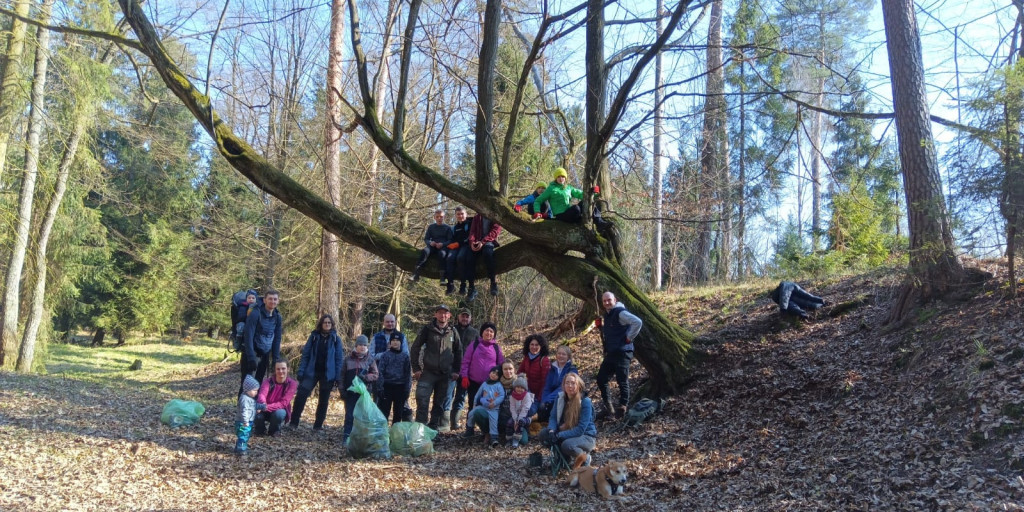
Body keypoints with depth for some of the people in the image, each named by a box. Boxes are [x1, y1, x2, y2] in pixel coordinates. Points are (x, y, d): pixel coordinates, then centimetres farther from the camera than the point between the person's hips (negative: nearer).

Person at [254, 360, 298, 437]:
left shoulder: (292, 384, -17)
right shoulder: (268, 381, -12)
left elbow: (284, 403, -23)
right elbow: (262, 394, -32)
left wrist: (267, 407, -39)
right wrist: (262, 404, -57)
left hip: (280, 411, -1)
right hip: (266, 411, 1)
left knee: (279, 414, -36)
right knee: (257, 415, -31)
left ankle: (274, 431, -2)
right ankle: (261, 429, 5)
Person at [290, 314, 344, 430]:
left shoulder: (336, 339, 2)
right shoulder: (314, 336, 5)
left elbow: (339, 359, 0)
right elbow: (305, 354, 3)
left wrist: (338, 377, -7)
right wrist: (301, 372, -5)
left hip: (328, 375, 0)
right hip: (311, 372, 0)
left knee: (324, 400, 6)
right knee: (301, 395, -12)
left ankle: (318, 425, 16)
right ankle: (294, 422, -5)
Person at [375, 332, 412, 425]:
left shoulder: (405, 356, 5)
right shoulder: (385, 355, 1)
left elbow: (408, 374, 6)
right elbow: (380, 372, -2)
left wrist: (407, 389, 0)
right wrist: (380, 388, -10)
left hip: (400, 387, 2)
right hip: (387, 386, -2)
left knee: (398, 413, 8)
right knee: (384, 411, -2)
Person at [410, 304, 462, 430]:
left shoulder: (452, 331, 6)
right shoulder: (427, 329, -1)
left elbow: (458, 351, 13)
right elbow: (415, 348, 1)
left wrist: (456, 370, 7)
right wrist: (416, 368, -5)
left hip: (445, 374, 3)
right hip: (428, 372, -3)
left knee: (440, 402, 8)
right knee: (422, 400, -11)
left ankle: (434, 426, 18)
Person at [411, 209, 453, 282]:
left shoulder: (448, 228, 10)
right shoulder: (431, 227, 17)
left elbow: (450, 240, 2)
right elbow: (426, 238, 14)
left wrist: (443, 244, -17)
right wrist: (430, 242, -10)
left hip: (443, 246, -2)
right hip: (433, 246, 2)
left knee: (442, 253, -38)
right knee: (425, 251, -32)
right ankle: (416, 274, -42)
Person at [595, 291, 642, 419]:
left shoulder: (620, 313, -14)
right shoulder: (607, 315, 15)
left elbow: (638, 322, -25)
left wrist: (629, 338, -17)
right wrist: (601, 326, 8)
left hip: (622, 353, -10)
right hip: (610, 354, 10)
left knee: (622, 381, -3)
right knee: (601, 379, 12)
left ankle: (622, 408, 6)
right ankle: (608, 407, 20)